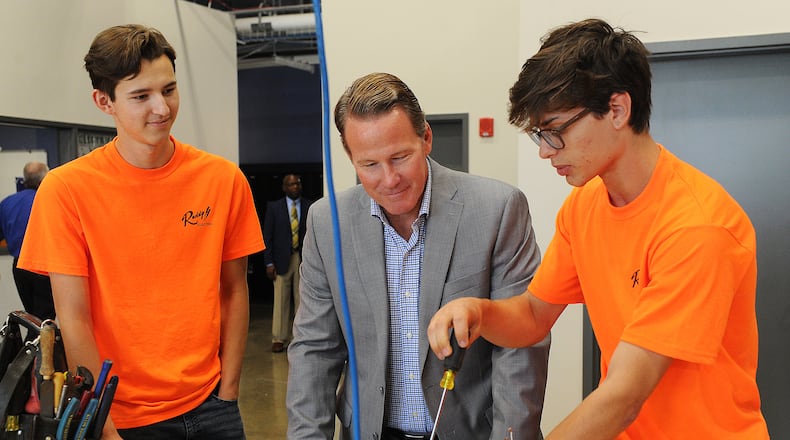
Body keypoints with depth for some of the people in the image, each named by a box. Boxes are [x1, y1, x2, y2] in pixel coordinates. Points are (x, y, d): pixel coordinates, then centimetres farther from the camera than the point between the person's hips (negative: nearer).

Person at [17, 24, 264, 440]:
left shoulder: (224, 179, -4)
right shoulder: (66, 189, -11)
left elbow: (233, 292, 1)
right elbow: (74, 320, -10)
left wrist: (227, 395, -3)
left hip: (208, 405, 2)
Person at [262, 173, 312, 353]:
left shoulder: (311, 207, 4)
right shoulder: (274, 207, 3)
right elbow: (267, 236, 2)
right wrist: (269, 263, -4)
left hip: (304, 259, 1)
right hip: (282, 259, 0)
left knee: (302, 299, 3)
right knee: (280, 300, 1)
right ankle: (279, 339, 7)